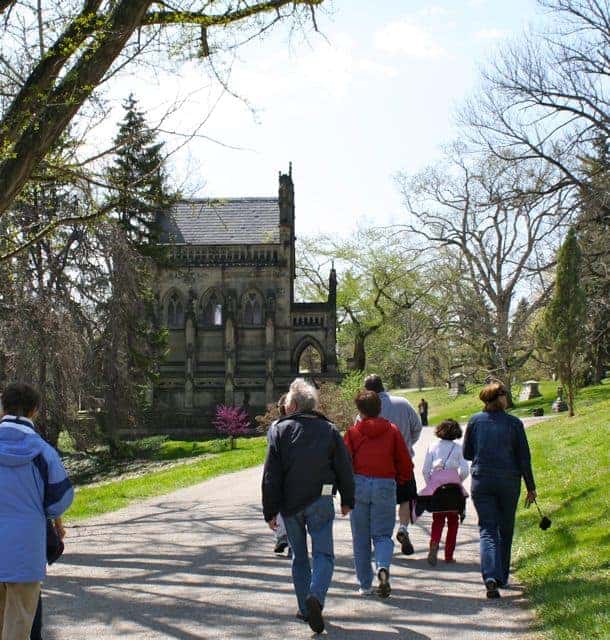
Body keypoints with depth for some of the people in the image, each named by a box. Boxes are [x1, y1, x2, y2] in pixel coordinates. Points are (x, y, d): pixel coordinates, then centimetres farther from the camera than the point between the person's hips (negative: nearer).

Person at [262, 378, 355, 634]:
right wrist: (347, 500, 17)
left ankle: (305, 608, 18)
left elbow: (271, 476, -5)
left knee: (299, 557, 14)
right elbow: (344, 470, 5)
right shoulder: (329, 430, 2)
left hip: (289, 504, 1)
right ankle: (316, 596, -22)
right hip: (320, 502, -1)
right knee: (323, 554, 2)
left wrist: (270, 511, 0)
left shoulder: (280, 430, -2)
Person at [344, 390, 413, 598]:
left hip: (359, 485, 0)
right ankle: (383, 567, -22)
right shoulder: (392, 430, 3)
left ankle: (365, 585, 13)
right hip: (385, 486, 0)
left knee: (361, 539, 11)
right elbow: (406, 463, 3)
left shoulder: (353, 432, 0)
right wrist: (399, 481, 21)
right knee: (383, 535, 8)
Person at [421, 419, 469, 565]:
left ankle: (434, 543, -18)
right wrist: (458, 482, 11)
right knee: (453, 521, 12)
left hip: (435, 487, 1)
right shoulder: (458, 448, -1)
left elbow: (425, 470, 1)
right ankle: (449, 555, 12)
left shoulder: (432, 446, 3)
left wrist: (430, 485, 11)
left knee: (437, 520, 10)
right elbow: (464, 470, -6)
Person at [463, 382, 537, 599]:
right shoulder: (514, 423, -6)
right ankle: (501, 577, 26)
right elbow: (524, 458, -3)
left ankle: (490, 577, -19)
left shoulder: (475, 421, -2)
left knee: (487, 529, 0)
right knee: (505, 530, 17)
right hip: (509, 482, 0)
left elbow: (467, 453, 6)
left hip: (481, 481, 0)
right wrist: (531, 487, 5)